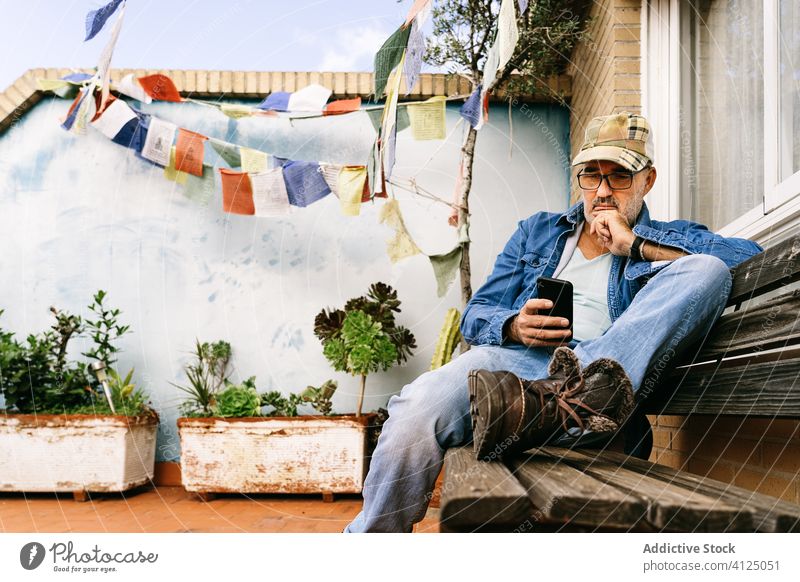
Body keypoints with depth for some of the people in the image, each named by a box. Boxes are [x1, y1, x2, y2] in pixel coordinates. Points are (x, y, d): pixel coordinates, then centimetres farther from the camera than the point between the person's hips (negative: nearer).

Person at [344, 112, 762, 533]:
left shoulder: (670, 239, 23)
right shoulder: (538, 231, 29)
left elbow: (749, 256, 2)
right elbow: (474, 315, 21)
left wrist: (635, 245, 0)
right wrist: (514, 327, -4)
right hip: (516, 358, 1)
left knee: (707, 271, -23)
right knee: (418, 407, -34)